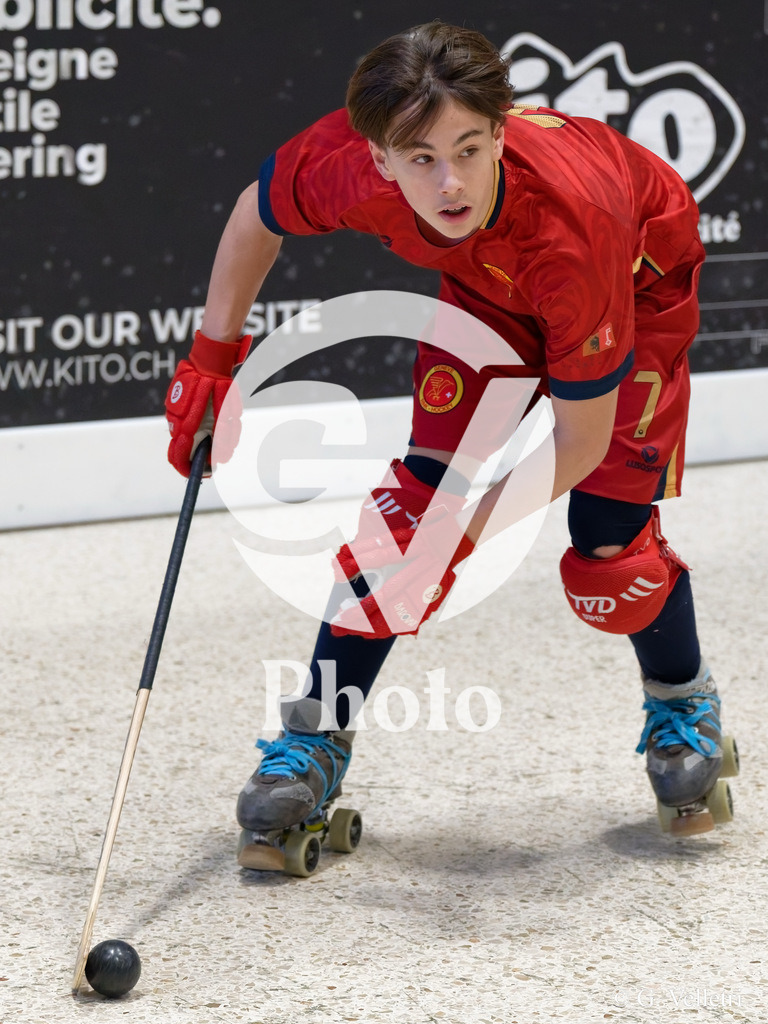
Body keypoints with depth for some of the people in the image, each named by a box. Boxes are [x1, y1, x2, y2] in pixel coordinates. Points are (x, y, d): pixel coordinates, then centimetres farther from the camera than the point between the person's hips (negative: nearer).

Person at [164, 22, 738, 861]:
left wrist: (463, 528, -32)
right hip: (486, 286, 3)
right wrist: (212, 359, -5)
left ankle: (683, 707, 21)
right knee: (423, 489, -12)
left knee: (610, 539, -10)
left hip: (641, 279, -3)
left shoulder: (573, 219, -45)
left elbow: (580, 442, -33)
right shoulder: (348, 165, -35)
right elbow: (258, 213, -8)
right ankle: (316, 735, -1)